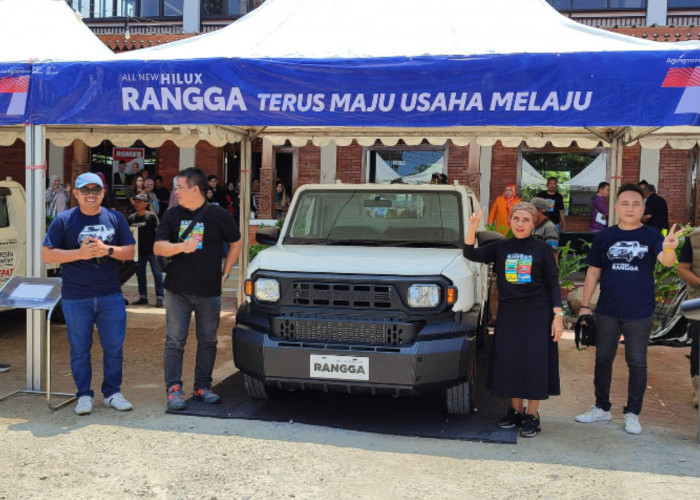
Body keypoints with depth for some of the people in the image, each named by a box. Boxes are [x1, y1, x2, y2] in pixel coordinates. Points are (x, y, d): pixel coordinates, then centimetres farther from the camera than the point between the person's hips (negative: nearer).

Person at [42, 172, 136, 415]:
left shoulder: (116, 218, 6)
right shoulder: (64, 220, 0)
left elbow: (130, 252, 5)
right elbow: (47, 254, -3)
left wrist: (107, 250, -14)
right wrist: (80, 253, -16)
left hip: (111, 295, 2)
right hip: (76, 297, -2)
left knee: (114, 347, 6)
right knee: (80, 350, 7)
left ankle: (112, 392, 21)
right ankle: (84, 395, 21)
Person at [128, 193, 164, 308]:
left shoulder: (151, 216, -6)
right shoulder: (132, 218, 8)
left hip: (151, 250, -6)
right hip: (139, 251, 6)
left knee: (157, 273, -4)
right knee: (140, 274, 11)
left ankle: (159, 297, 0)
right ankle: (143, 297, 21)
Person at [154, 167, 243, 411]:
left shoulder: (219, 215, -1)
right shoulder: (172, 215, 3)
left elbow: (236, 243, 11)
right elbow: (158, 247, -3)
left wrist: (225, 273, 6)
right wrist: (182, 247, -21)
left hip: (210, 291, 0)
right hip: (177, 290, 1)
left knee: (207, 342, 8)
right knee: (174, 342, 1)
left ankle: (203, 386, 20)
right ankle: (173, 388, 11)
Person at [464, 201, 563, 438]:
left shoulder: (542, 249, 1)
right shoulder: (500, 248, 7)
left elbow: (553, 283, 1)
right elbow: (471, 254, -4)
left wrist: (558, 314, -7)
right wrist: (472, 228, -20)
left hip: (537, 314, -3)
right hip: (508, 314, 3)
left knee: (534, 364, -1)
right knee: (510, 363, 6)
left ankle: (532, 415, 11)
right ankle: (516, 411, 22)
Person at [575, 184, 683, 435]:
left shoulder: (651, 236, -4)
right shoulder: (604, 237, 1)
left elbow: (666, 261, -22)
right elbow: (593, 273, 5)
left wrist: (669, 249, -45)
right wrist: (584, 306, 1)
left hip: (639, 313, -2)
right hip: (607, 311, 2)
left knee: (637, 362, 7)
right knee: (603, 359, 12)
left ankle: (632, 414, 20)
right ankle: (601, 408, 28)